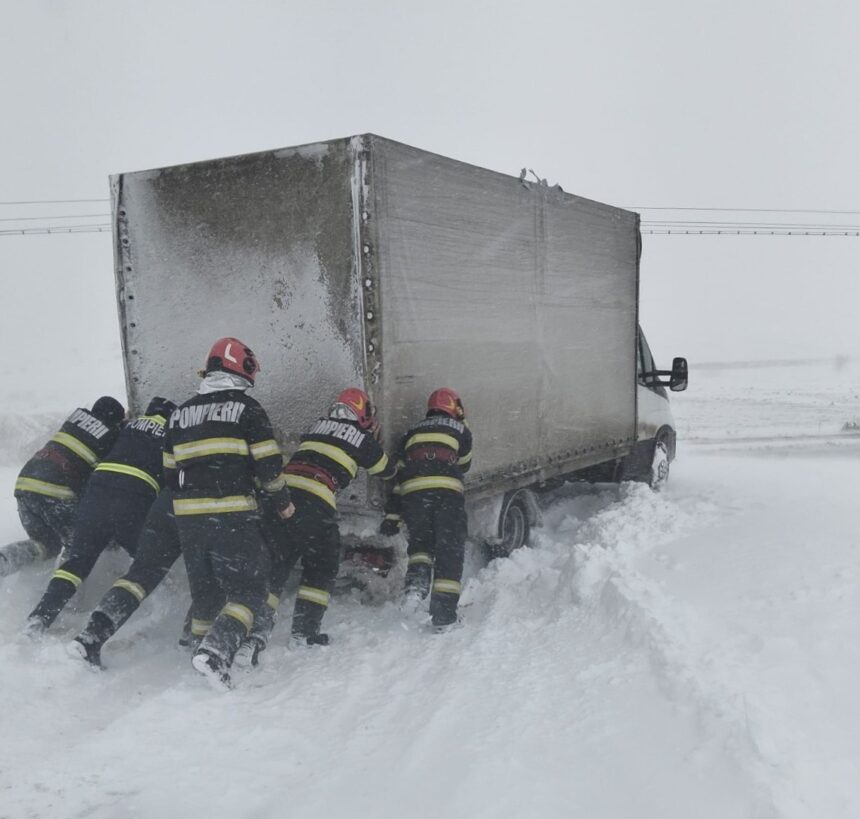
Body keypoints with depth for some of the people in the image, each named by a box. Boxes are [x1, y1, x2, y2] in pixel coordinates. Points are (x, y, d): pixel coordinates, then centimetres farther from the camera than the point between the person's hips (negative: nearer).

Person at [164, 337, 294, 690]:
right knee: (250, 589, 1)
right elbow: (268, 463, -6)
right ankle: (216, 650, -16)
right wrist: (283, 501, 7)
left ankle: (199, 643, 26)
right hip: (232, 515, -6)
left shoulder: (180, 414, 13)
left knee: (205, 589, 21)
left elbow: (170, 469, 17)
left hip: (188, 515, 6)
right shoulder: (246, 408, -3)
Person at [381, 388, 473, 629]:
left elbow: (399, 473, 23)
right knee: (449, 552, 5)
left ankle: (417, 575, -9)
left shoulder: (413, 432, 27)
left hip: (413, 493, 2)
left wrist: (392, 515, 23)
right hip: (447, 492, -2)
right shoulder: (460, 430, 20)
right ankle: (444, 614, 3)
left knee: (419, 541, 20)